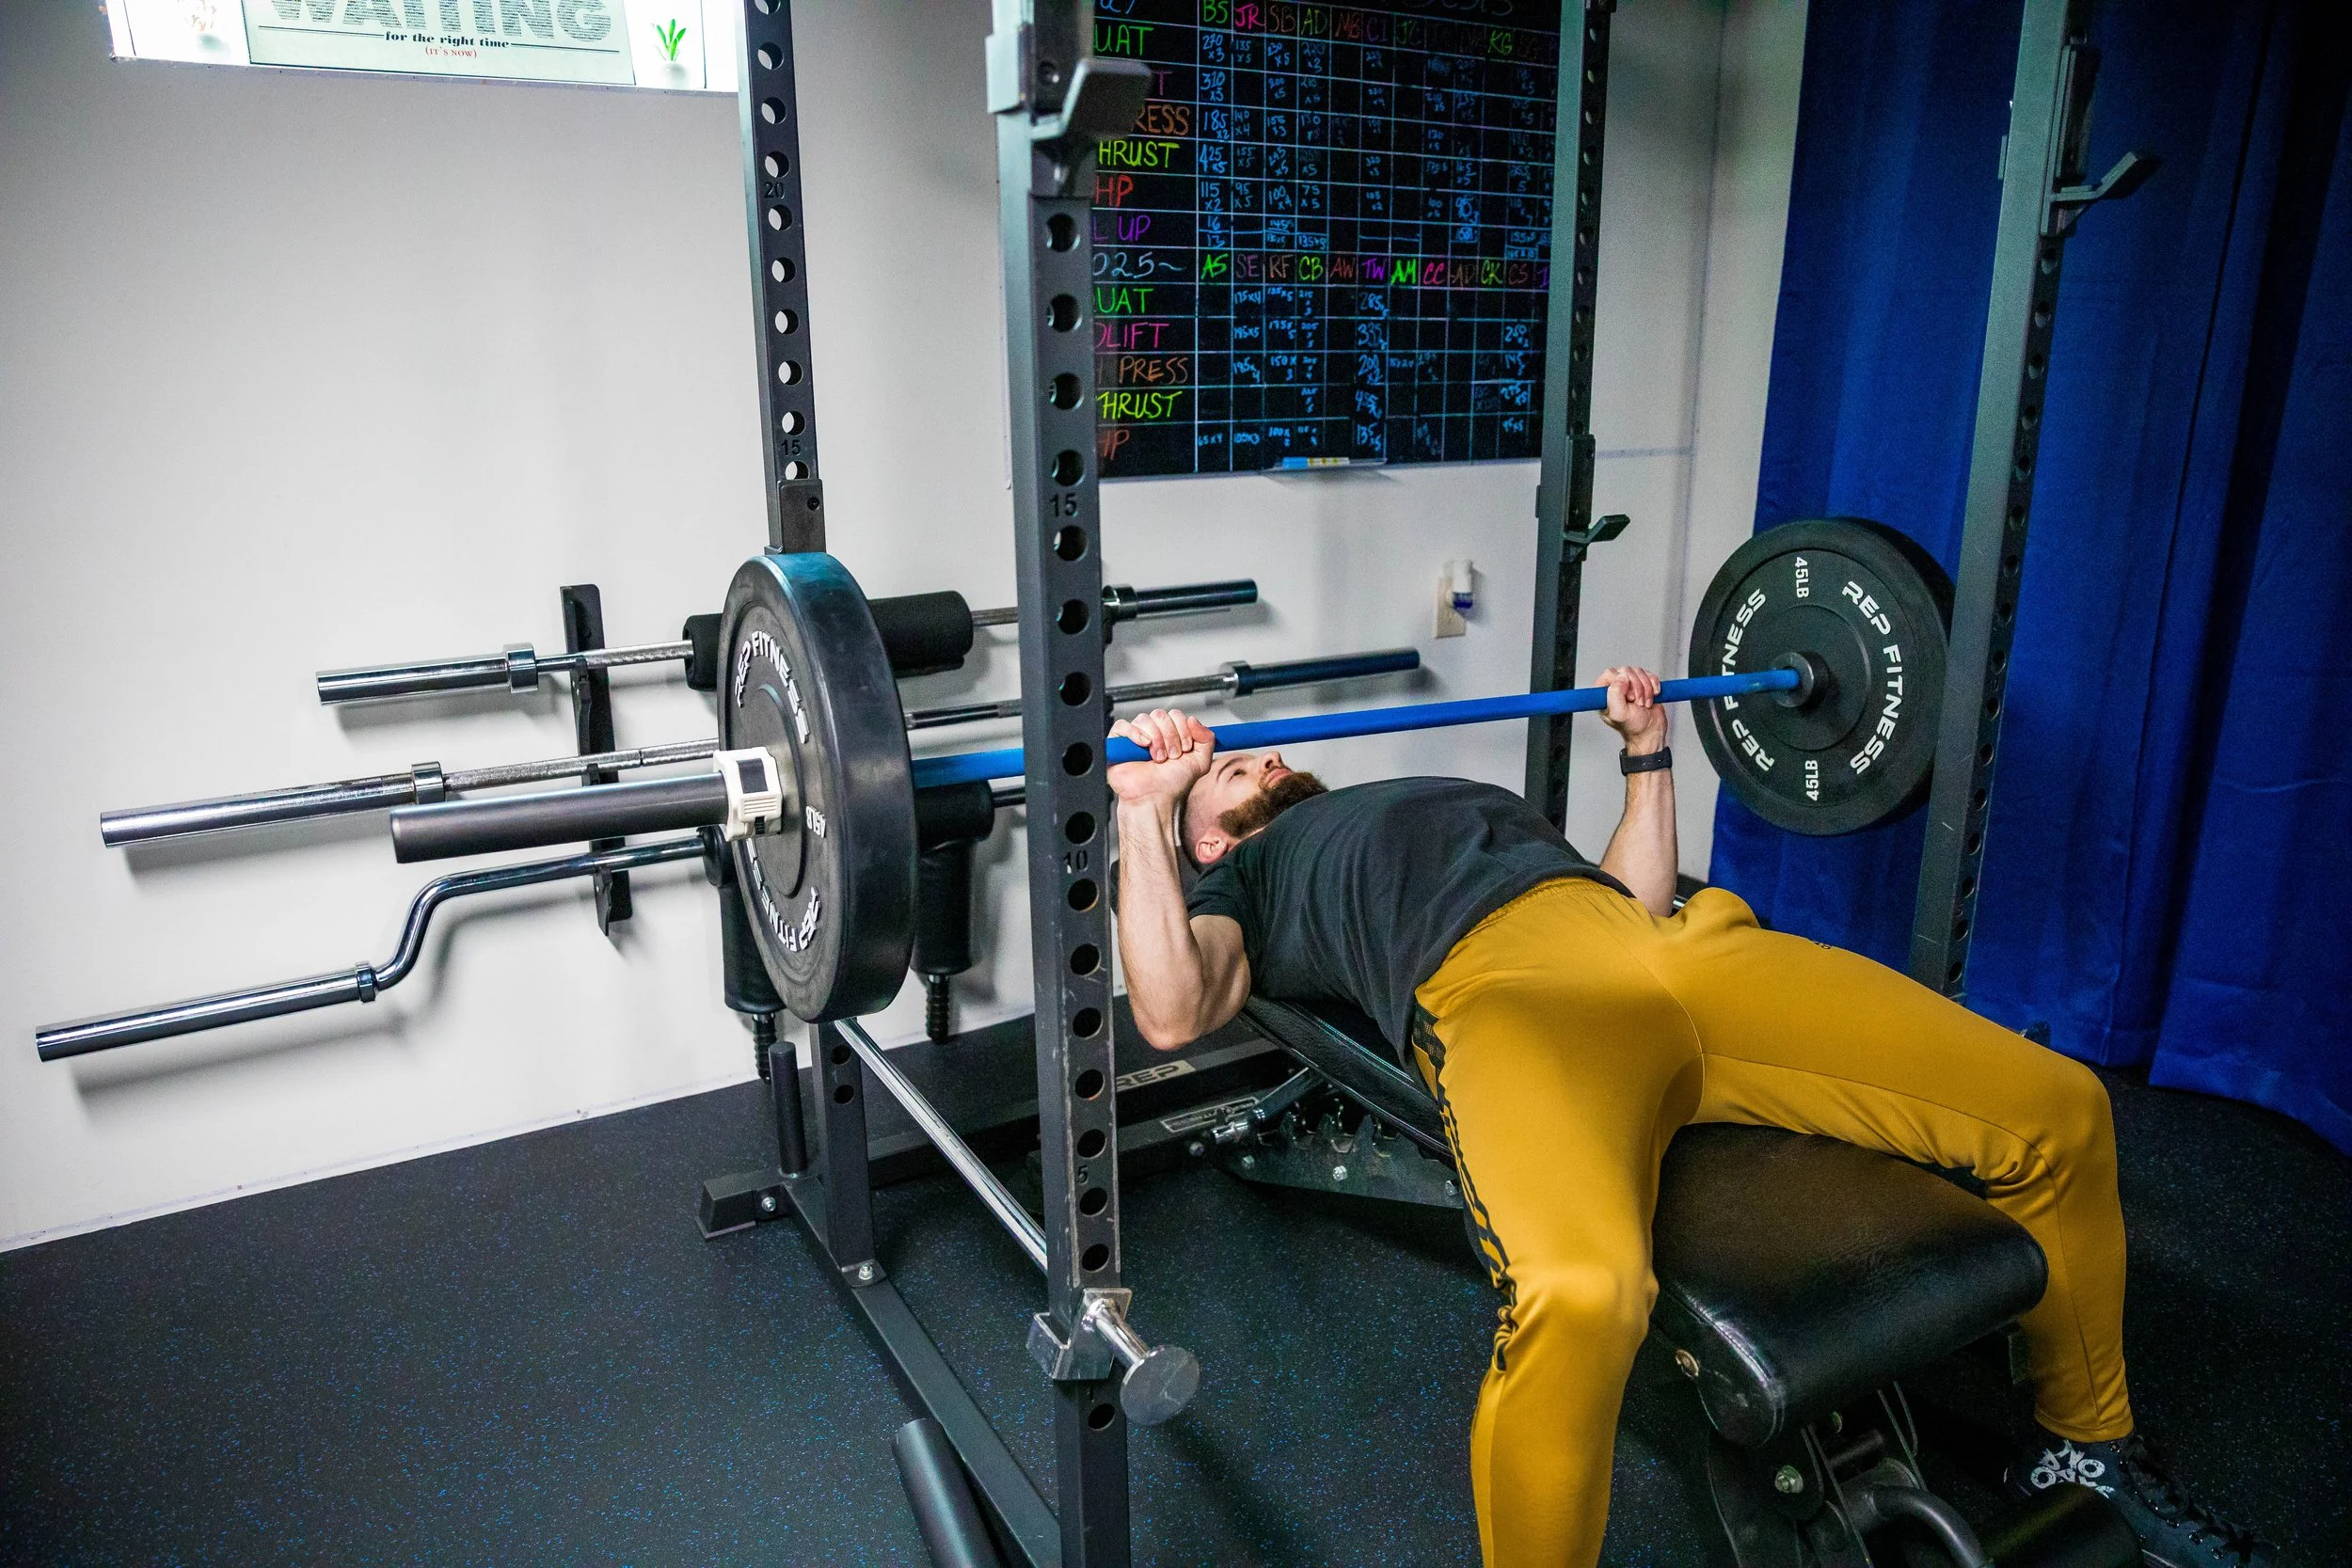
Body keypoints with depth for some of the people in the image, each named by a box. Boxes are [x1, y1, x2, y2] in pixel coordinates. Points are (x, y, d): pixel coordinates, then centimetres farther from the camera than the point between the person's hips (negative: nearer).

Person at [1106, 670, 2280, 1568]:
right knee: (1577, 1292, -40)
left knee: (2058, 1109, 3)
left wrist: (1647, 751, 38)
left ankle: (2086, 1443, 26)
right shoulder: (1231, 886, 22)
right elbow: (1171, 1015, -1)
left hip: (1672, 946, 7)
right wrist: (1145, 808, -2)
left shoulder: (1440, 802, 40)